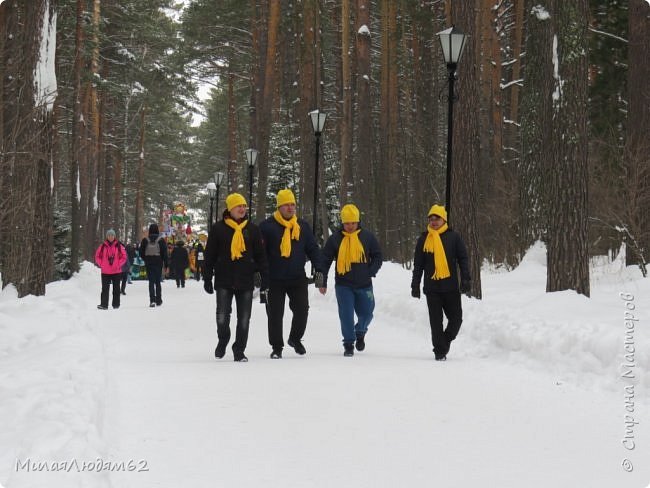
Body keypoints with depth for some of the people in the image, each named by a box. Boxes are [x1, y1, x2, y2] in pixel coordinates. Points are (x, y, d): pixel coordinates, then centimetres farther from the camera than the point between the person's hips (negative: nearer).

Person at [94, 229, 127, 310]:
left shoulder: (119, 246, 0)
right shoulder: (103, 246, 2)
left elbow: (124, 257, 1)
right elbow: (97, 256, 7)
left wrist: (118, 265, -8)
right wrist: (101, 265, -4)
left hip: (116, 271, 0)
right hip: (105, 272, 0)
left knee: (116, 288, 7)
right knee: (105, 288, -1)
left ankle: (116, 304, 15)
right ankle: (104, 304, -2)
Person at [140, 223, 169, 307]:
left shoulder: (145, 240, -2)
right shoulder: (161, 240, -6)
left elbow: (141, 253, 4)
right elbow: (165, 253, -5)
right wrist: (166, 264, -1)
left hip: (148, 263, 0)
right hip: (158, 263, 0)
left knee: (151, 282, 0)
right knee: (158, 282, 11)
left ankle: (152, 300, -13)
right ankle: (158, 300, 16)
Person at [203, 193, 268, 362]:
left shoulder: (252, 229, 6)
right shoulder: (218, 228, 1)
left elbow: (260, 256, 9)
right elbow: (209, 255, 5)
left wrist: (265, 281, 4)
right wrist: (207, 278, 1)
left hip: (245, 281, 2)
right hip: (224, 280, -2)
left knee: (244, 319, 3)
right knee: (222, 317, -7)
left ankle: (239, 351, 16)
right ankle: (223, 341, 21)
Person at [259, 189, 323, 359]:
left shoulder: (302, 226, 7)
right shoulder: (267, 226, -4)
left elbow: (313, 248, 12)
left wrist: (318, 268, 1)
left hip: (298, 278, 3)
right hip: (274, 279, -3)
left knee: (302, 310, 1)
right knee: (275, 314, 1)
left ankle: (295, 339, 25)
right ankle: (277, 347, 13)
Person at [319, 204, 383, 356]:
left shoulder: (367, 236, 3)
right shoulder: (335, 238, 1)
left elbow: (377, 257, 8)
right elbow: (325, 260, 6)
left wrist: (370, 272, -8)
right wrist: (323, 282, 1)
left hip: (364, 285, 1)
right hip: (343, 285, -1)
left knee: (366, 313, 5)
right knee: (346, 316, -4)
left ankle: (360, 333, 34)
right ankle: (349, 343, 8)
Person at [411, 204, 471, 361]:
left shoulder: (453, 237, 3)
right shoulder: (424, 239, 6)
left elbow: (463, 259, 4)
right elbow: (418, 265, 10)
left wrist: (466, 279, -4)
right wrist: (415, 285, 6)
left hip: (451, 286, 0)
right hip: (432, 287, 0)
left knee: (456, 318, 2)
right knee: (436, 321, 1)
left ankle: (445, 341, 26)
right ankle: (440, 350, 8)